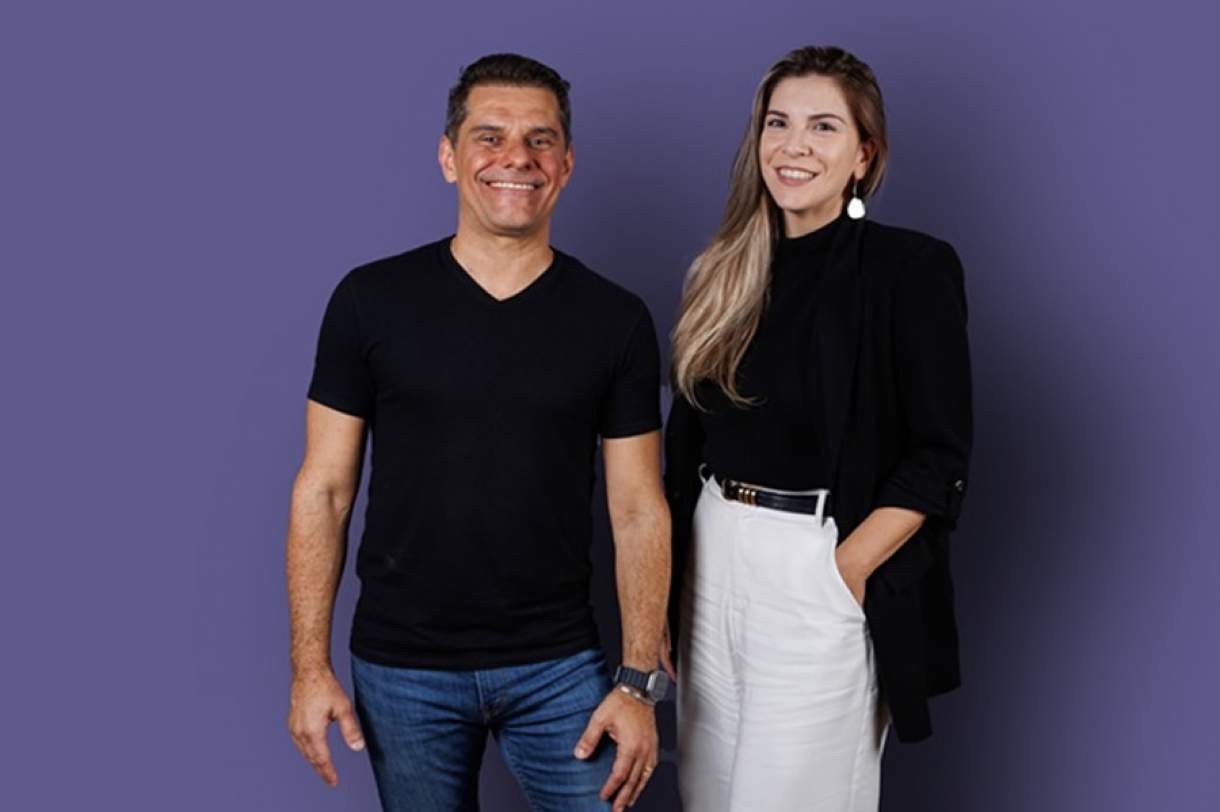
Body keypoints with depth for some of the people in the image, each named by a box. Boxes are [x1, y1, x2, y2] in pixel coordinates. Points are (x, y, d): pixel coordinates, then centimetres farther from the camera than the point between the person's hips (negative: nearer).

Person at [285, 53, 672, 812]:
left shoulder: (615, 319, -2)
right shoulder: (371, 300, -4)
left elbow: (639, 511, -1)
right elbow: (323, 490, -1)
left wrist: (639, 683, -6)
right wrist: (311, 666, -5)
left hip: (560, 666, 0)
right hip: (402, 670, 0)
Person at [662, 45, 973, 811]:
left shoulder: (911, 267, -8)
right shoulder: (728, 273, 8)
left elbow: (939, 458, -10)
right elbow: (687, 436, 13)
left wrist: (842, 572, -15)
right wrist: (682, 568, 5)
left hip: (821, 573, -6)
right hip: (712, 565, 6)